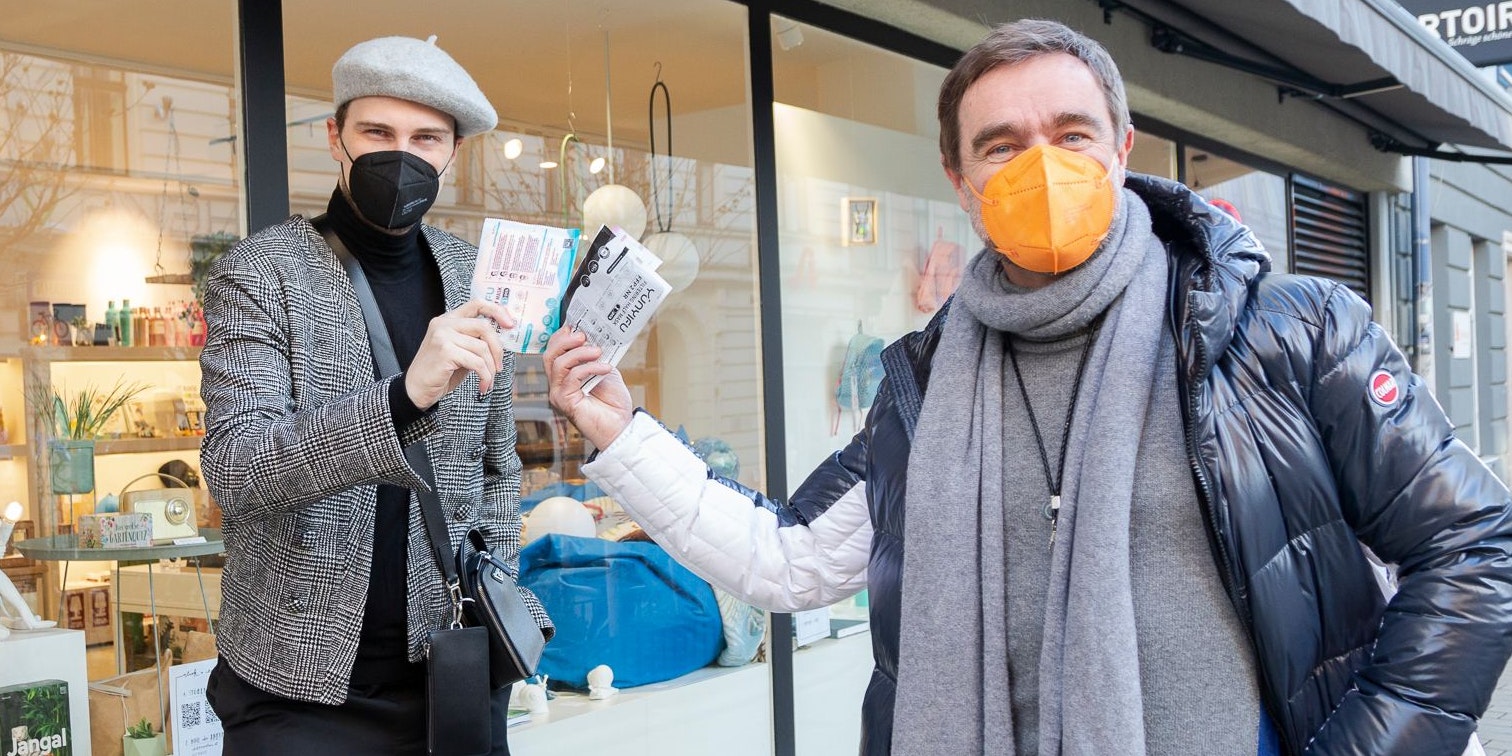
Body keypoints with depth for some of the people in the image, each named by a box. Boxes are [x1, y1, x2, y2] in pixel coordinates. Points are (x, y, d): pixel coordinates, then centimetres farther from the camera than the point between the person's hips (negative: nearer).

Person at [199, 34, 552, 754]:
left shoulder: (475, 280, 5)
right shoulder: (259, 273, -8)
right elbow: (235, 469, -20)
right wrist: (406, 396, -34)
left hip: (452, 671, 4)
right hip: (302, 684, -3)